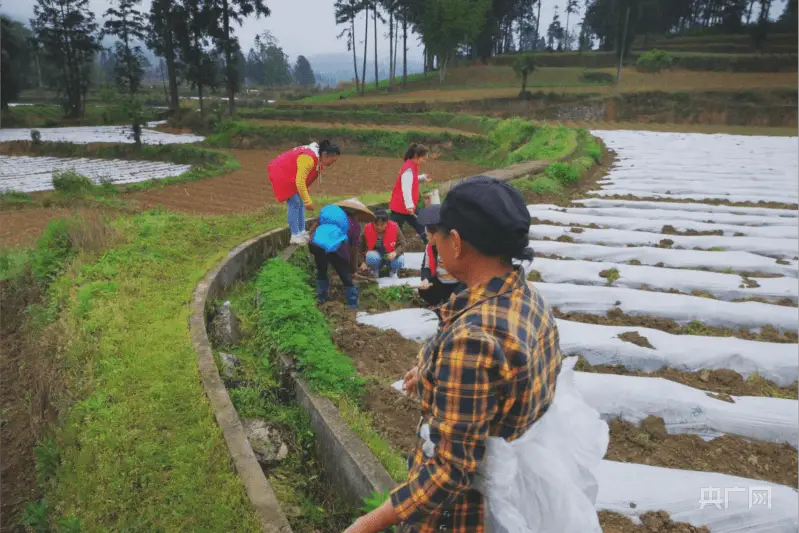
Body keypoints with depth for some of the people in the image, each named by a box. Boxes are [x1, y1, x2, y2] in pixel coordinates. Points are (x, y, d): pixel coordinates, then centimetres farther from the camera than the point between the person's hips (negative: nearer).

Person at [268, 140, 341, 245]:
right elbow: (300, 182, -37)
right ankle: (295, 236, -10)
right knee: (294, 204, -13)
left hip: (292, 175, 10)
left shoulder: (318, 158, -3)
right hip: (282, 174, -10)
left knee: (300, 203, 8)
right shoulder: (309, 158, -33)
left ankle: (302, 232, 13)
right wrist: (308, 201, -36)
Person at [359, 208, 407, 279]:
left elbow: (402, 244, -14)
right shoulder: (367, 229, -17)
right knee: (371, 256, -36)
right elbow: (363, 247, -2)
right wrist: (364, 261, -8)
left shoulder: (394, 227, -21)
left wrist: (395, 253, -34)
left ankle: (393, 271, 5)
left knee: (400, 260, -33)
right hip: (376, 255, 0)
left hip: (391, 256, 0)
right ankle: (374, 271, 1)